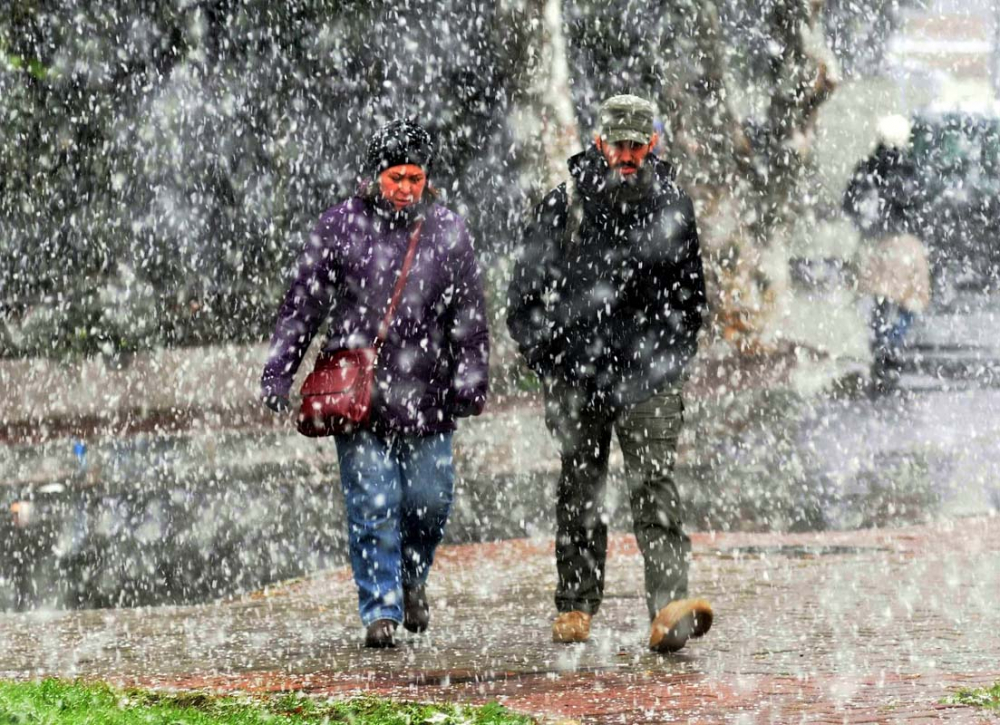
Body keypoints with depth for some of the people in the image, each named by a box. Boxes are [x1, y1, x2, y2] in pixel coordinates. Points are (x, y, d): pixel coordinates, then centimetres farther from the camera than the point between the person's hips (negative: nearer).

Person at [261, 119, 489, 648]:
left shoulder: (447, 232, 7)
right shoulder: (341, 227, 1)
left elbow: (470, 316, 12)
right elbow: (302, 306, 6)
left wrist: (470, 382, 6)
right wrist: (278, 372, 3)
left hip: (426, 400, 2)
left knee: (430, 501, 3)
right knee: (372, 505, -5)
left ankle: (412, 578, 31)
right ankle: (381, 609, 3)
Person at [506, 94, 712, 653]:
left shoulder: (672, 208, 5)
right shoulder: (565, 205, 1)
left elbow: (692, 293, 17)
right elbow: (526, 289, 8)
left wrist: (674, 357, 9)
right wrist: (545, 357, 2)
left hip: (648, 376, 0)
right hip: (576, 375, 0)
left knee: (656, 488, -11)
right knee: (581, 492, 9)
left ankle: (670, 607, -22)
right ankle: (575, 607, 20)